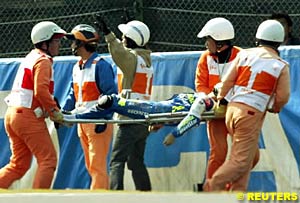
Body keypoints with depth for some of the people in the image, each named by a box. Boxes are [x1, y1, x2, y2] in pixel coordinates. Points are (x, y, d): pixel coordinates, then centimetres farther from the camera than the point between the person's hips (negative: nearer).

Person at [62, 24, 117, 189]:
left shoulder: (100, 65, -11)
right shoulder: (77, 67, 16)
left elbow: (111, 94, -15)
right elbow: (73, 94, 22)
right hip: (82, 122, 9)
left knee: (97, 165, -10)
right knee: (90, 166, 12)